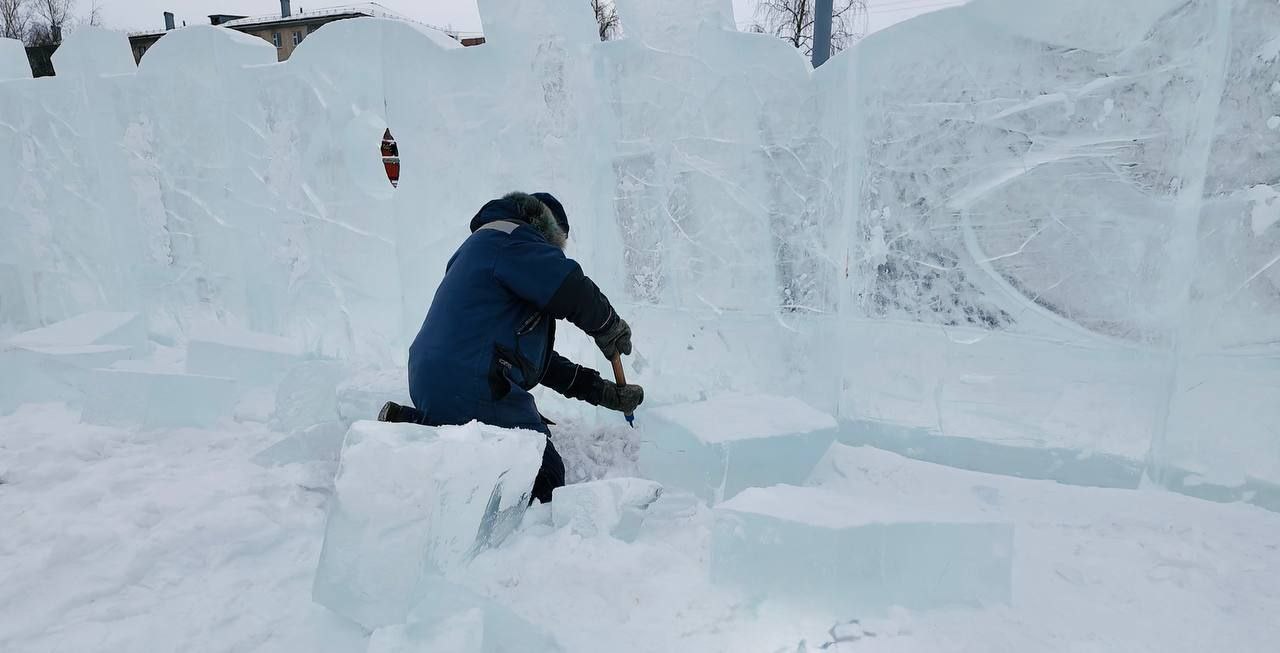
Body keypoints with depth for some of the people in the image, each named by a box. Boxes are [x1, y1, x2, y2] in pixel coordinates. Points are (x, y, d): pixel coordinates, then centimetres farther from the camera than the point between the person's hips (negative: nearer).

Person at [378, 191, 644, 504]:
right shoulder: (510, 239, -3)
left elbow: (533, 352, 25)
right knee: (545, 480, -5)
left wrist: (600, 390, 21)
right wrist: (611, 327, 8)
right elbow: (572, 291, -15)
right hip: (471, 392, -10)